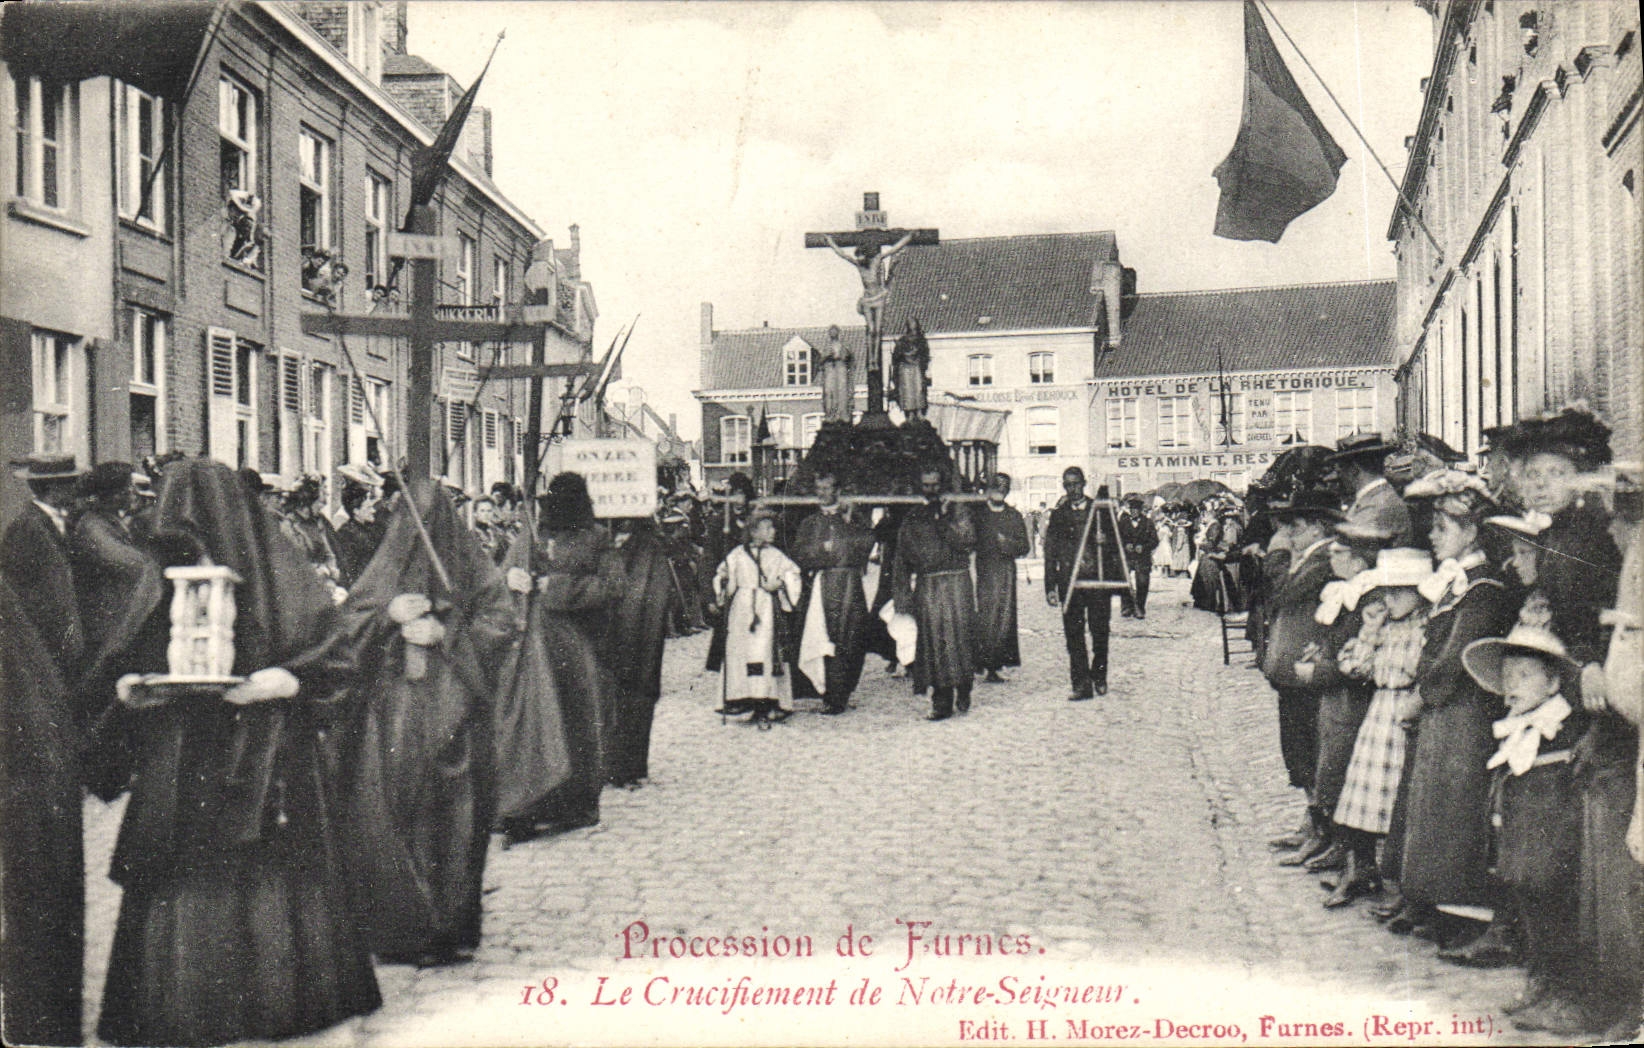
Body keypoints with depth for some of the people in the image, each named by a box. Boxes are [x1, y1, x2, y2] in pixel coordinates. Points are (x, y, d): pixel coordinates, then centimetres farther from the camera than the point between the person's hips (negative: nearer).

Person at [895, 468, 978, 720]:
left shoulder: (957, 512, 7)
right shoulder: (911, 519, 12)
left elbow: (967, 542, -9)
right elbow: (901, 559, 12)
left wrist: (943, 520, -13)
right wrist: (904, 595, 5)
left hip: (956, 582, -1)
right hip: (926, 585, 1)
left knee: (959, 635, -3)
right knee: (932, 640, -2)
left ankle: (963, 693, 13)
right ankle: (941, 702, 0)